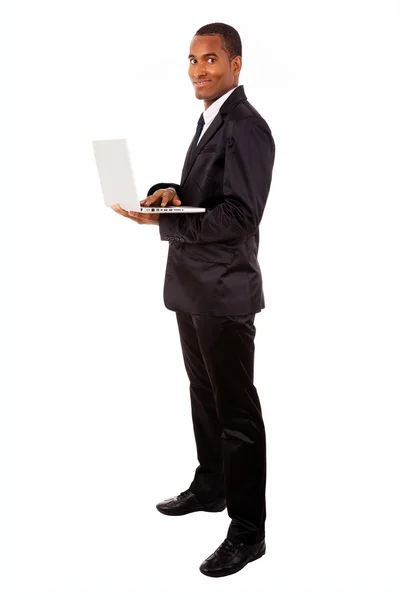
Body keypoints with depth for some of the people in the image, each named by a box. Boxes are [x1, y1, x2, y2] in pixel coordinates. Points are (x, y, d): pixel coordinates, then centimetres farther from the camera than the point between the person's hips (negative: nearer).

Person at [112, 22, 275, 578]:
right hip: (193, 286, 10)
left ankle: (247, 530, 8)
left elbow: (240, 215, -22)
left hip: (224, 292, -10)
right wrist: (170, 191, -3)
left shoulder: (246, 127, -16)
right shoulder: (210, 121, 15)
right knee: (204, 396, 22)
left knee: (236, 408, -2)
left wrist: (162, 221, -25)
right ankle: (210, 487, 40)